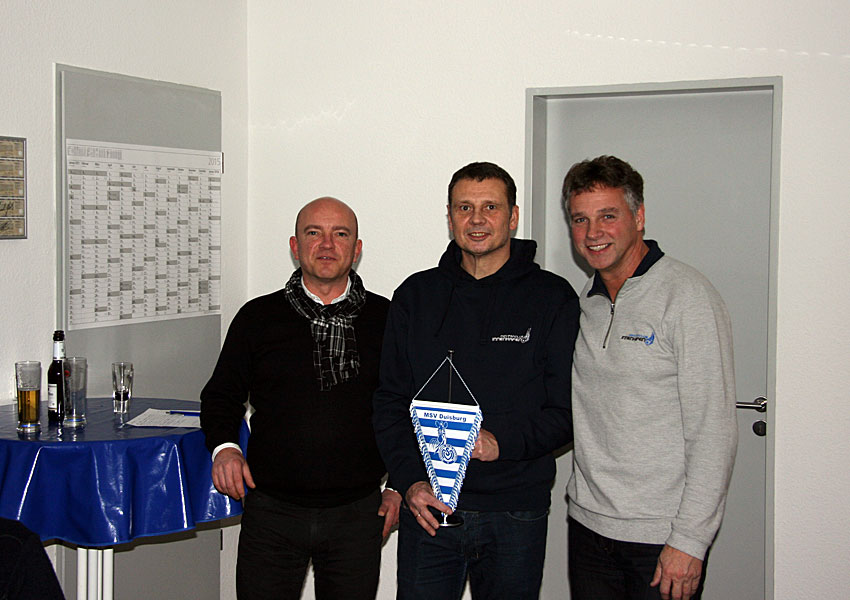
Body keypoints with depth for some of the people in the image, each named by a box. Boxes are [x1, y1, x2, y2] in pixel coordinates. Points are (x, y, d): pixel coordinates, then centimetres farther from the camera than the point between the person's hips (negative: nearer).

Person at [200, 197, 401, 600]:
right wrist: (224, 447, -8)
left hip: (356, 515, 0)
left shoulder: (385, 319, 4)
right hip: (271, 511, 0)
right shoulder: (258, 317, 4)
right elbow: (222, 394, 11)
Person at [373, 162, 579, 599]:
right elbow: (390, 402, 6)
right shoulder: (415, 296, 7)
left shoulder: (552, 298, 0)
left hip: (515, 514, -1)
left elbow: (568, 410, -3)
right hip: (428, 507, 2)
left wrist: (503, 442, -18)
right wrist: (409, 480, -7)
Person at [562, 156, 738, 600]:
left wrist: (689, 540, -17)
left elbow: (713, 431, -15)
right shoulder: (584, 303, 9)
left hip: (661, 537, -6)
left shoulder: (687, 296, -11)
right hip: (588, 525, 6)